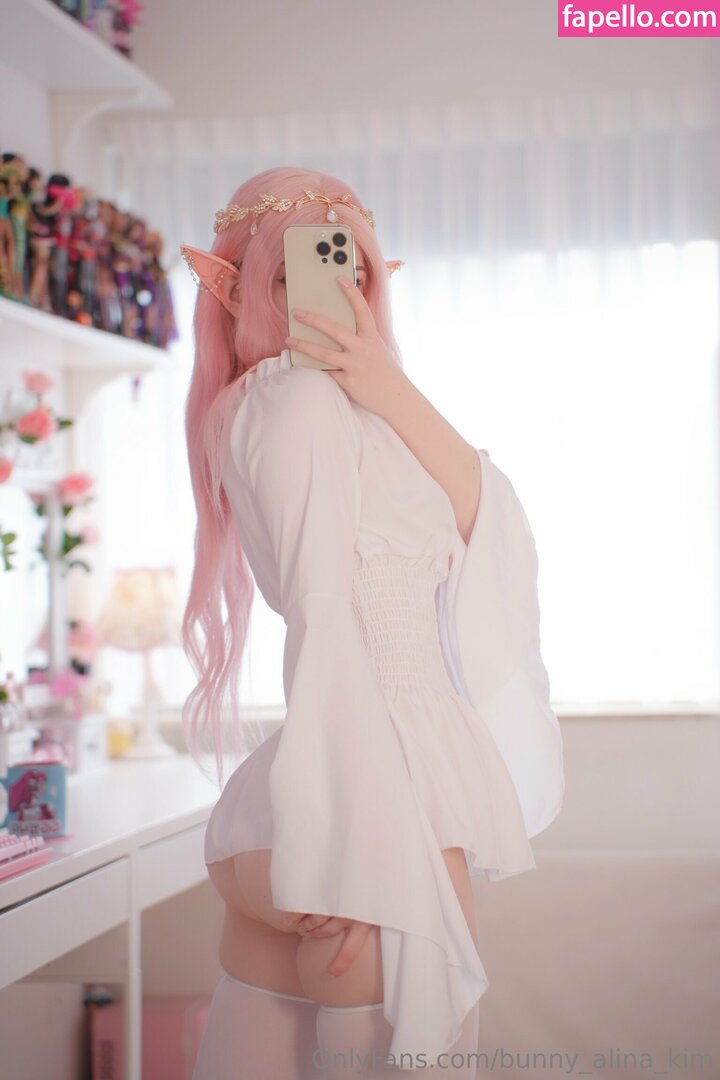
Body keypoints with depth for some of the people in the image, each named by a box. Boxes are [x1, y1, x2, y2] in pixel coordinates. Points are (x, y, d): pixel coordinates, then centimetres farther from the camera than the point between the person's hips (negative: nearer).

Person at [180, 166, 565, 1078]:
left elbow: (495, 530, 11)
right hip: (377, 790, -9)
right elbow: (324, 619, -16)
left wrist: (399, 401, -4)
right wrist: (358, 853, -20)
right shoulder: (301, 397, -7)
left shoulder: (346, 404, 20)